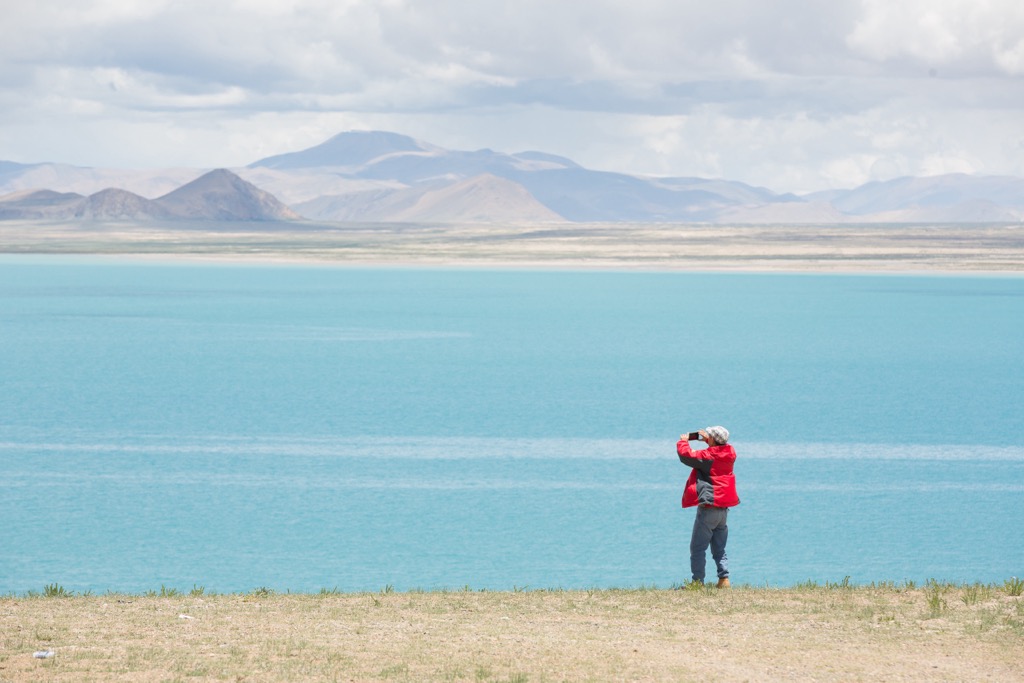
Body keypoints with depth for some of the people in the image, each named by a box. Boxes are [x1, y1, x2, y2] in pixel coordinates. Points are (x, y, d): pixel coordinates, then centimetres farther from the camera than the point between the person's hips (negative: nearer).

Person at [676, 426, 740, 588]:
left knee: (697, 548, -2)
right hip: (724, 508, 7)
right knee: (719, 548, 14)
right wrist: (708, 439, 26)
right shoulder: (730, 453, 4)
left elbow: (685, 455, -15)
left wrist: (683, 441, 3)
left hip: (708, 507, -7)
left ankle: (698, 581, -6)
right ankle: (724, 579, 3)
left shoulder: (707, 456, -15)